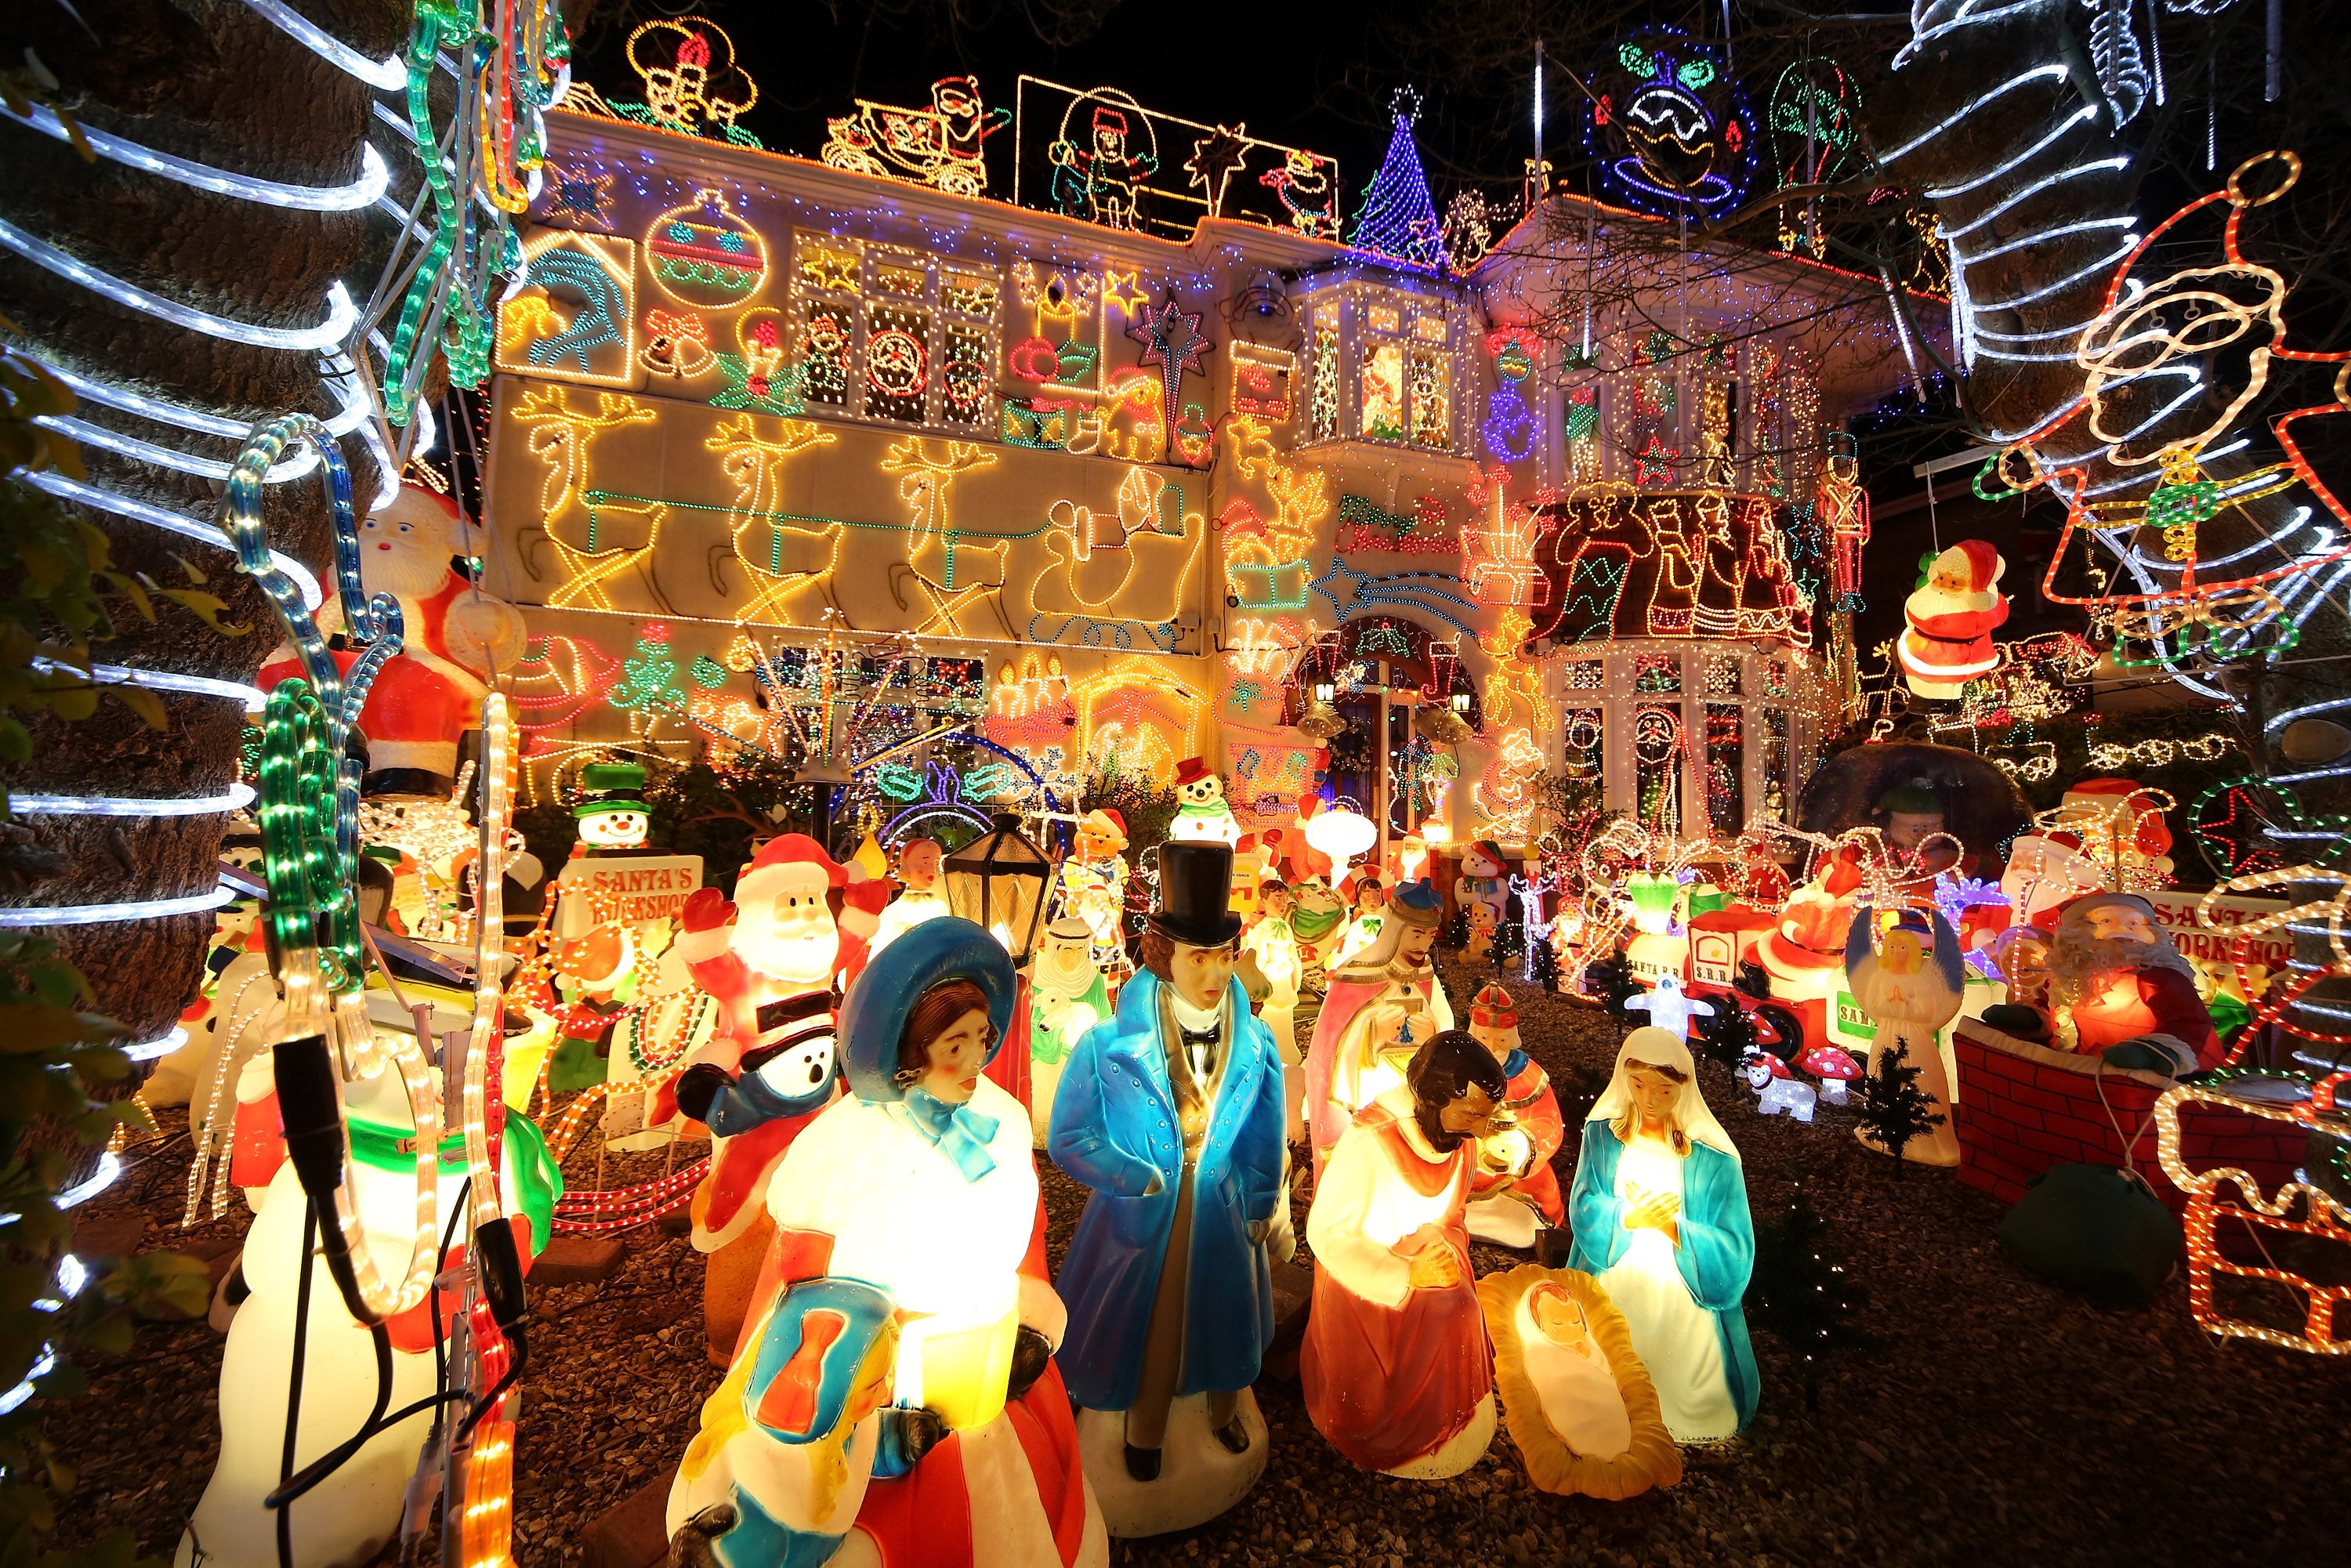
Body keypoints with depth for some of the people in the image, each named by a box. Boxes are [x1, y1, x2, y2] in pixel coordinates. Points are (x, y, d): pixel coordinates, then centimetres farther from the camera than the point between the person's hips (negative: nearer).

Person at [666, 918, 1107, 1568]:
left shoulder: (1002, 1121, -12)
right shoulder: (836, 1152, -26)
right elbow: (820, 1318, -22)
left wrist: (1031, 1332, -1)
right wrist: (883, 1432, -20)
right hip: (893, 1386, -4)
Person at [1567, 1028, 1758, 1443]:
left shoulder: (1712, 1156, -12)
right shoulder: (1602, 1134, -6)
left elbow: (1733, 1251, -12)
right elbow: (1582, 1207, -9)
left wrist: (1672, 1226, -28)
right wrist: (1626, 1217, -28)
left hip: (1682, 1304, -1)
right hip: (1610, 1299, 2)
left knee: (1678, 1391, 11)